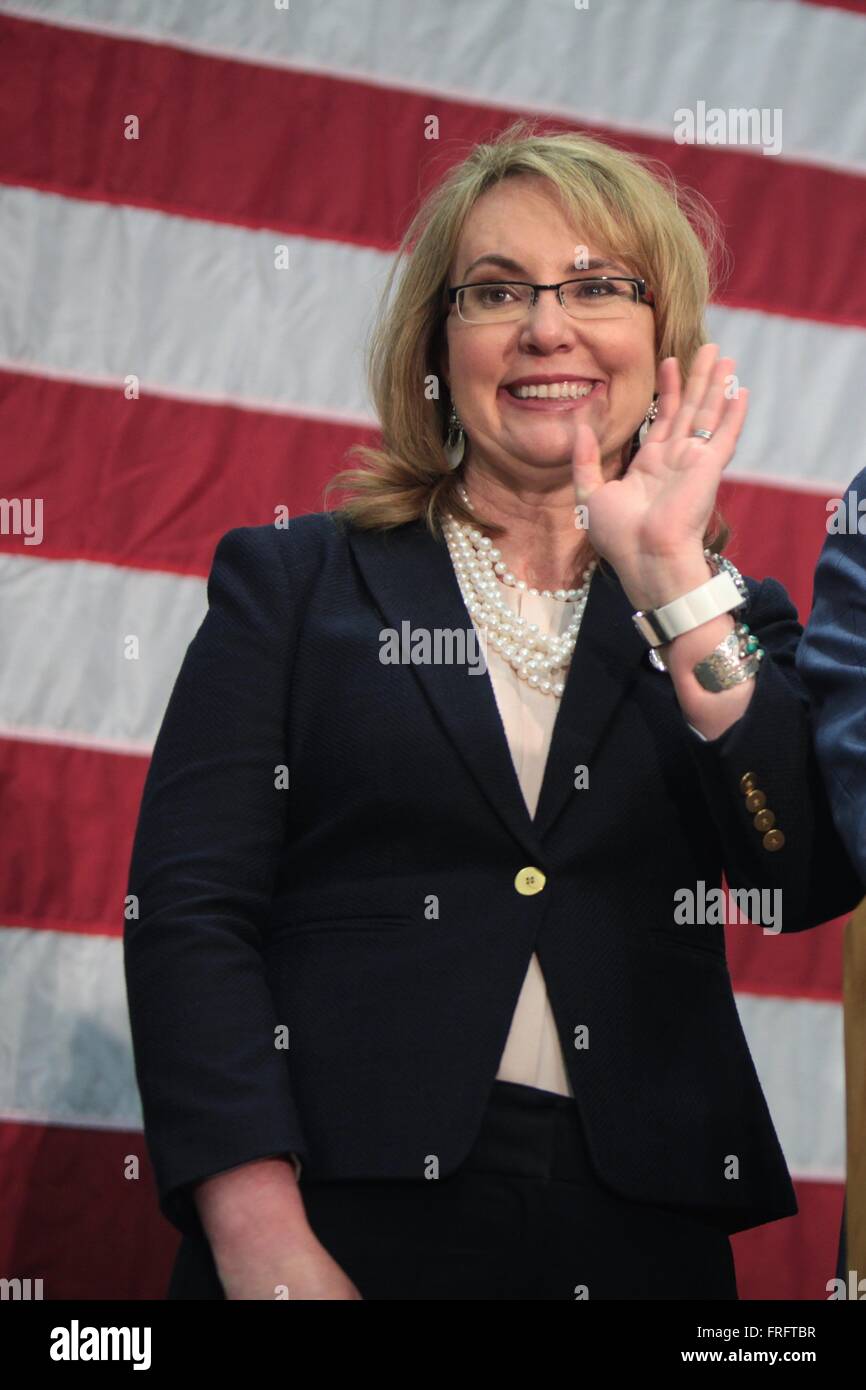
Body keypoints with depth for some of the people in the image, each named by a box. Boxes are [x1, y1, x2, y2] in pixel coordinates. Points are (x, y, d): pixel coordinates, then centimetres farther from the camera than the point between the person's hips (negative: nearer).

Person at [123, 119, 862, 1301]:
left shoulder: (722, 615, 12)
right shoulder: (296, 581, 7)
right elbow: (189, 906, -3)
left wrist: (674, 582, -9)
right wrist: (261, 1237, -15)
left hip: (638, 1240, 2)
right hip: (347, 1209, -2)